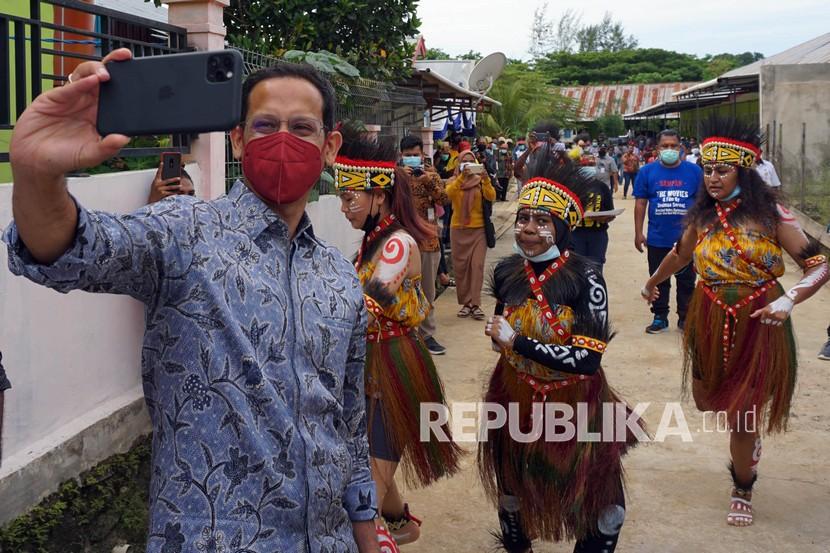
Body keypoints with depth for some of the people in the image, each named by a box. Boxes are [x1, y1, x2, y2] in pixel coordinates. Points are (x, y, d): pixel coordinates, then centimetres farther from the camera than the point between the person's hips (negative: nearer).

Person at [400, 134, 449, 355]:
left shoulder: (431, 173, 7)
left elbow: (445, 200, -3)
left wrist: (430, 181, -18)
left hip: (428, 239, 2)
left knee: (427, 291, 9)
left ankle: (427, 335, 18)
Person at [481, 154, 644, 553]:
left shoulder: (584, 277, -20)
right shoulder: (506, 272, -6)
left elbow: (588, 357, -27)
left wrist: (517, 342, -26)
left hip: (575, 405, -4)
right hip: (516, 400, 4)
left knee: (597, 504, 8)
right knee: (512, 490, 24)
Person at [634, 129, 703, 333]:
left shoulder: (694, 171, -2)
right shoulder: (647, 172, -1)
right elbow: (640, 203, 1)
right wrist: (638, 233, -2)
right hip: (657, 239, 1)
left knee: (686, 280, 10)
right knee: (658, 280, 12)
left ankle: (685, 318, 22)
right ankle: (660, 317, 23)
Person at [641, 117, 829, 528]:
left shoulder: (769, 213, -12)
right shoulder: (703, 216, 2)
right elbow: (680, 254, 23)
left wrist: (788, 300, -33)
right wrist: (653, 282, 37)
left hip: (758, 324, -4)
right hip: (710, 321, 5)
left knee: (742, 416, 2)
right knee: (706, 400, 16)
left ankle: (742, 491, 27)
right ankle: (749, 429, 50)